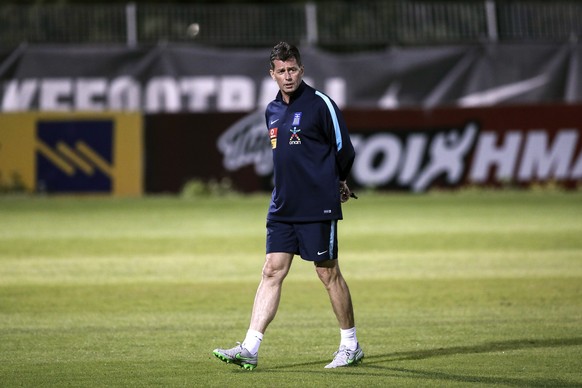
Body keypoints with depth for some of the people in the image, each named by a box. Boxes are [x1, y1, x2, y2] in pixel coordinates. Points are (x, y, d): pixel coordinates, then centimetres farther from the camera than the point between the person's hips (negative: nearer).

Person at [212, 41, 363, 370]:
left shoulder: (320, 104, -7)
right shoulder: (272, 111, 13)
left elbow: (344, 151, -3)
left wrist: (334, 183, 11)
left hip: (317, 207, -6)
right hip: (283, 207, 6)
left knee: (328, 273, 1)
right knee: (272, 271, 0)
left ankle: (351, 346, 14)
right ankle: (250, 349, -5)